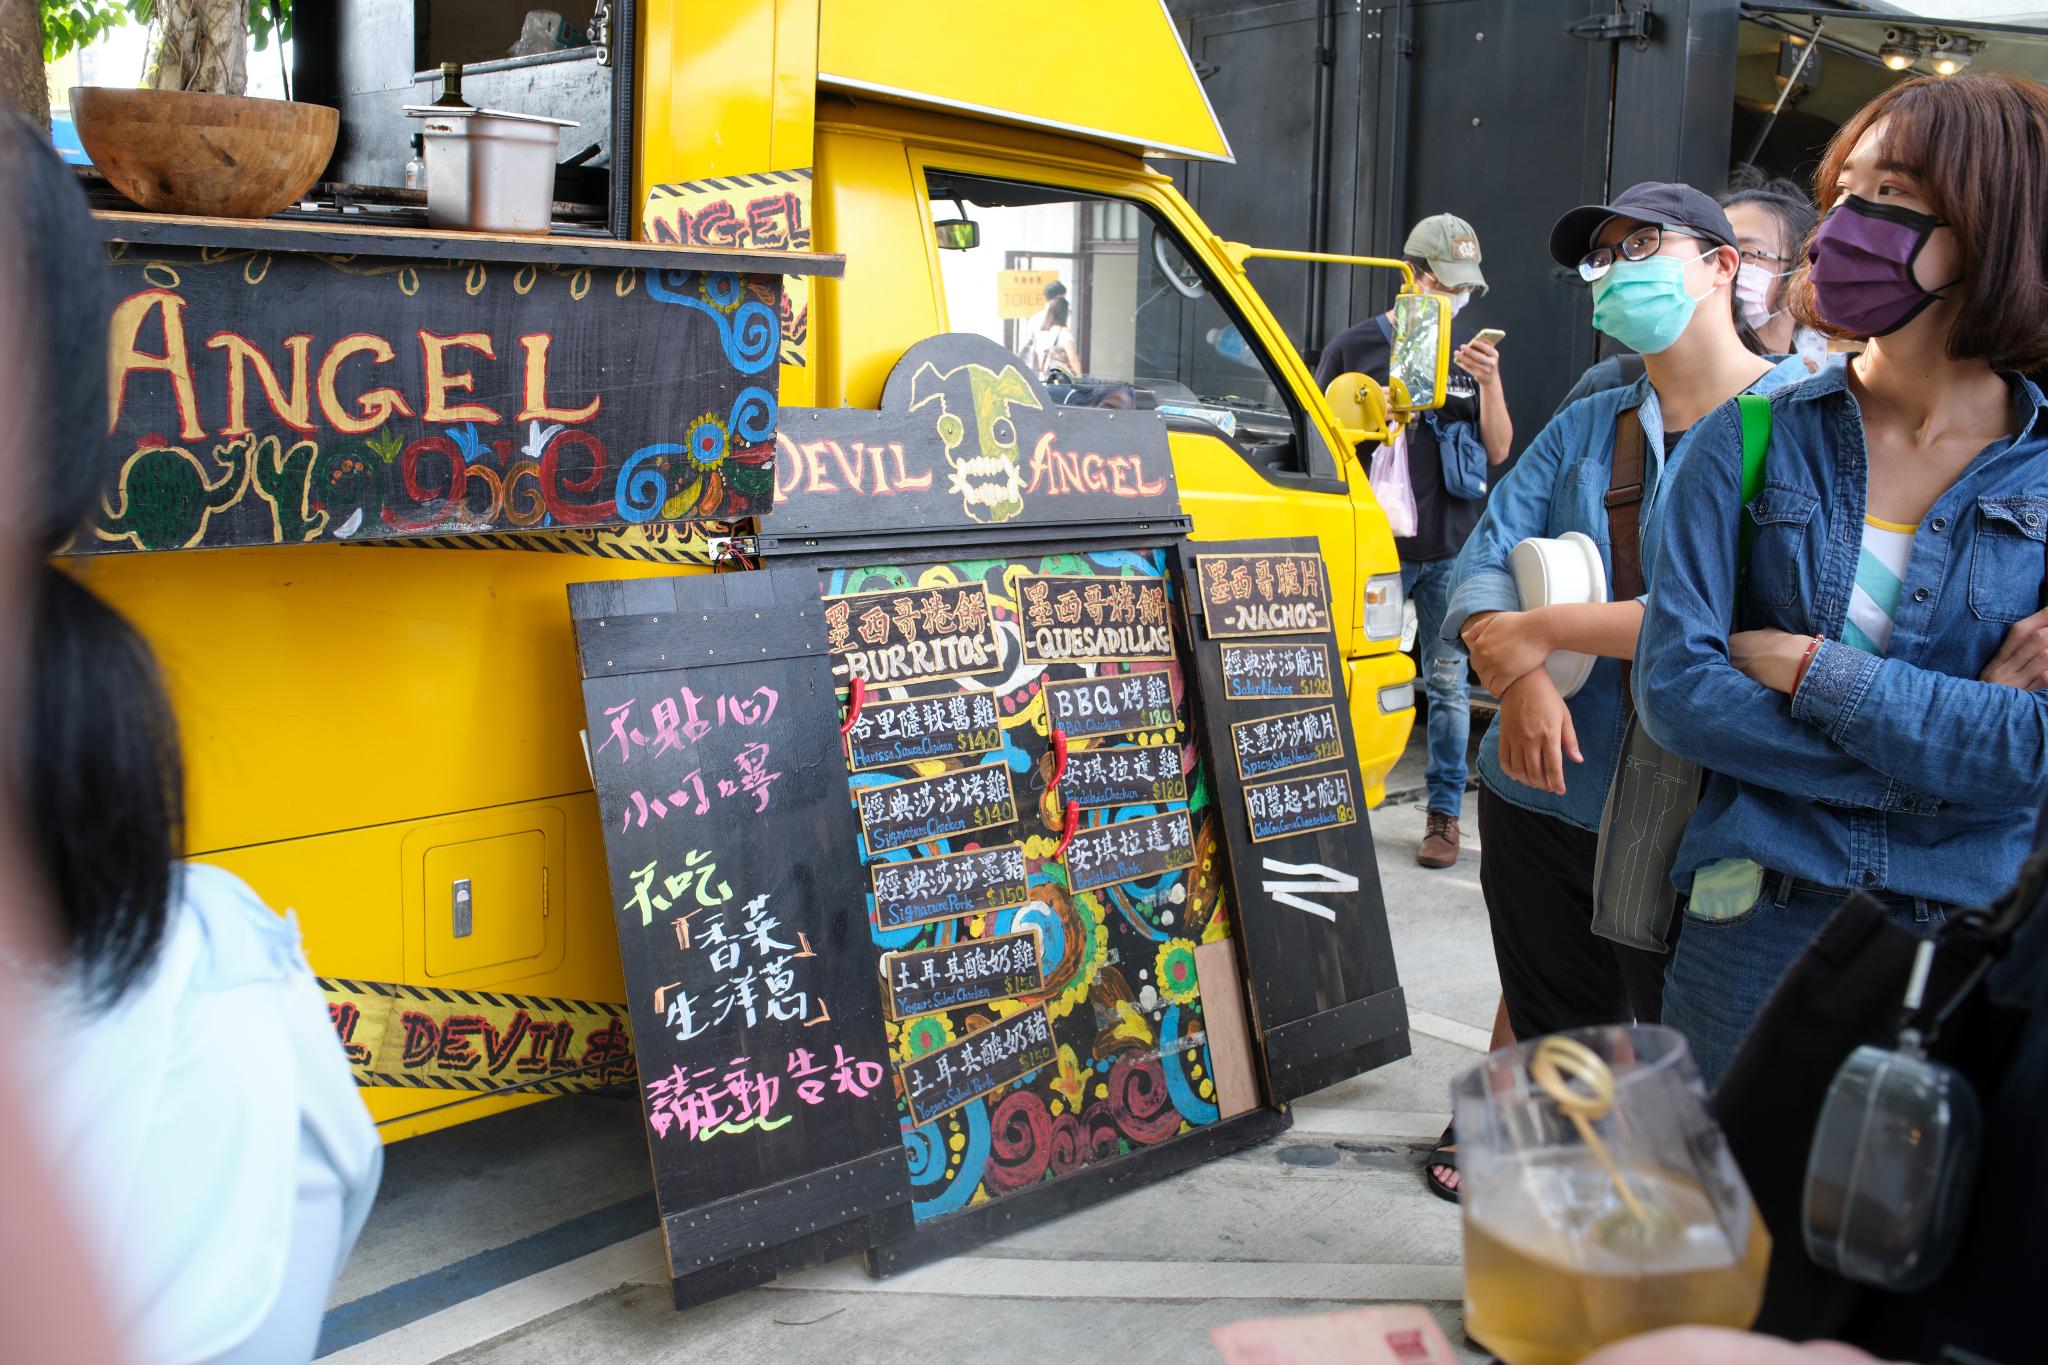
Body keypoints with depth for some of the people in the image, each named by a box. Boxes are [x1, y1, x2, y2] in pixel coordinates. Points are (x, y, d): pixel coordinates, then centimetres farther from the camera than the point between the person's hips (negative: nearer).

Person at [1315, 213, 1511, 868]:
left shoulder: (1470, 348, 10)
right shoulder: (1356, 346, 2)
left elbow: (1498, 452, 7)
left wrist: (1490, 383, -9)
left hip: (1451, 548, 2)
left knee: (1448, 685, 6)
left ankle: (1444, 813, 17)